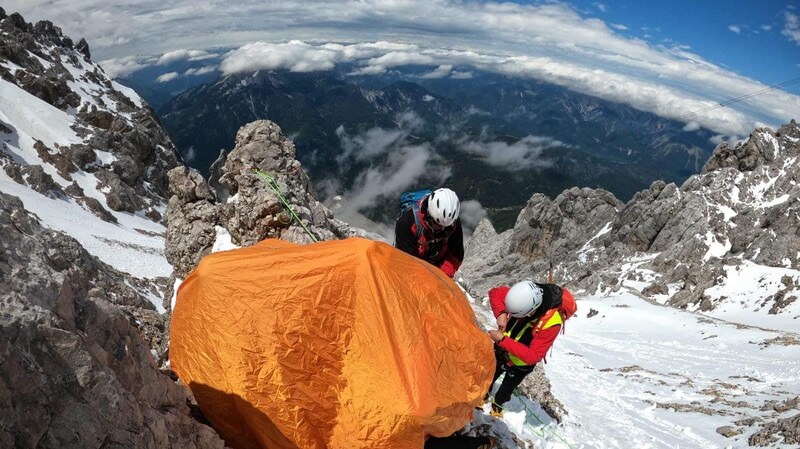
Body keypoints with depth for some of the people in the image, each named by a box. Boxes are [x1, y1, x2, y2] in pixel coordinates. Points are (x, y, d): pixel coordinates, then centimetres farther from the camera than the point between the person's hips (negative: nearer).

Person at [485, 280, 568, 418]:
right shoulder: (523, 296, -30)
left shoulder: (551, 322, -40)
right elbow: (494, 292, -15)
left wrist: (502, 340, -38)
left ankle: (497, 404, 56)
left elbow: (533, 356, -36)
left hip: (521, 363, -3)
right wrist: (501, 313, -33)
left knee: (506, 389, 25)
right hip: (501, 351, 3)